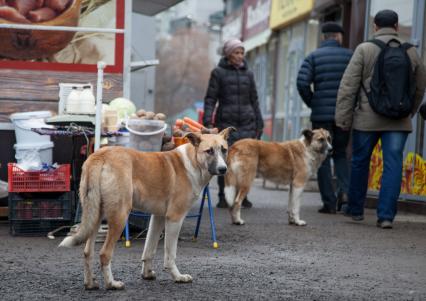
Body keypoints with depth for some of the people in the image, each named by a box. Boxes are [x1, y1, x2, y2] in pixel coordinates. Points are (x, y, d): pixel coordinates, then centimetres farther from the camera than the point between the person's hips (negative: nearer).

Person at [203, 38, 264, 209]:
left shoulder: (248, 74, 13)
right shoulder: (218, 73, 3)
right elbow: (210, 99, 1)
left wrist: (259, 124, 15)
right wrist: (207, 121, -11)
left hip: (247, 123, 3)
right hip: (226, 122, -3)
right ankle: (223, 197, 2)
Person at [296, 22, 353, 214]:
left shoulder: (313, 57, 2)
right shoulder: (350, 56, 4)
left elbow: (302, 83, -11)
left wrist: (311, 103, 3)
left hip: (321, 114, -1)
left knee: (323, 157, 6)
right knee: (340, 153, 18)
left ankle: (329, 202, 1)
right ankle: (344, 190, -5)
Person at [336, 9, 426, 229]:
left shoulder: (364, 50, -4)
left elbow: (348, 86, -8)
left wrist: (342, 118, -4)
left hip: (367, 119, -1)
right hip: (399, 121, 2)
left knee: (360, 163, 13)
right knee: (393, 165, 1)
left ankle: (355, 210, 25)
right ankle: (386, 215, -5)